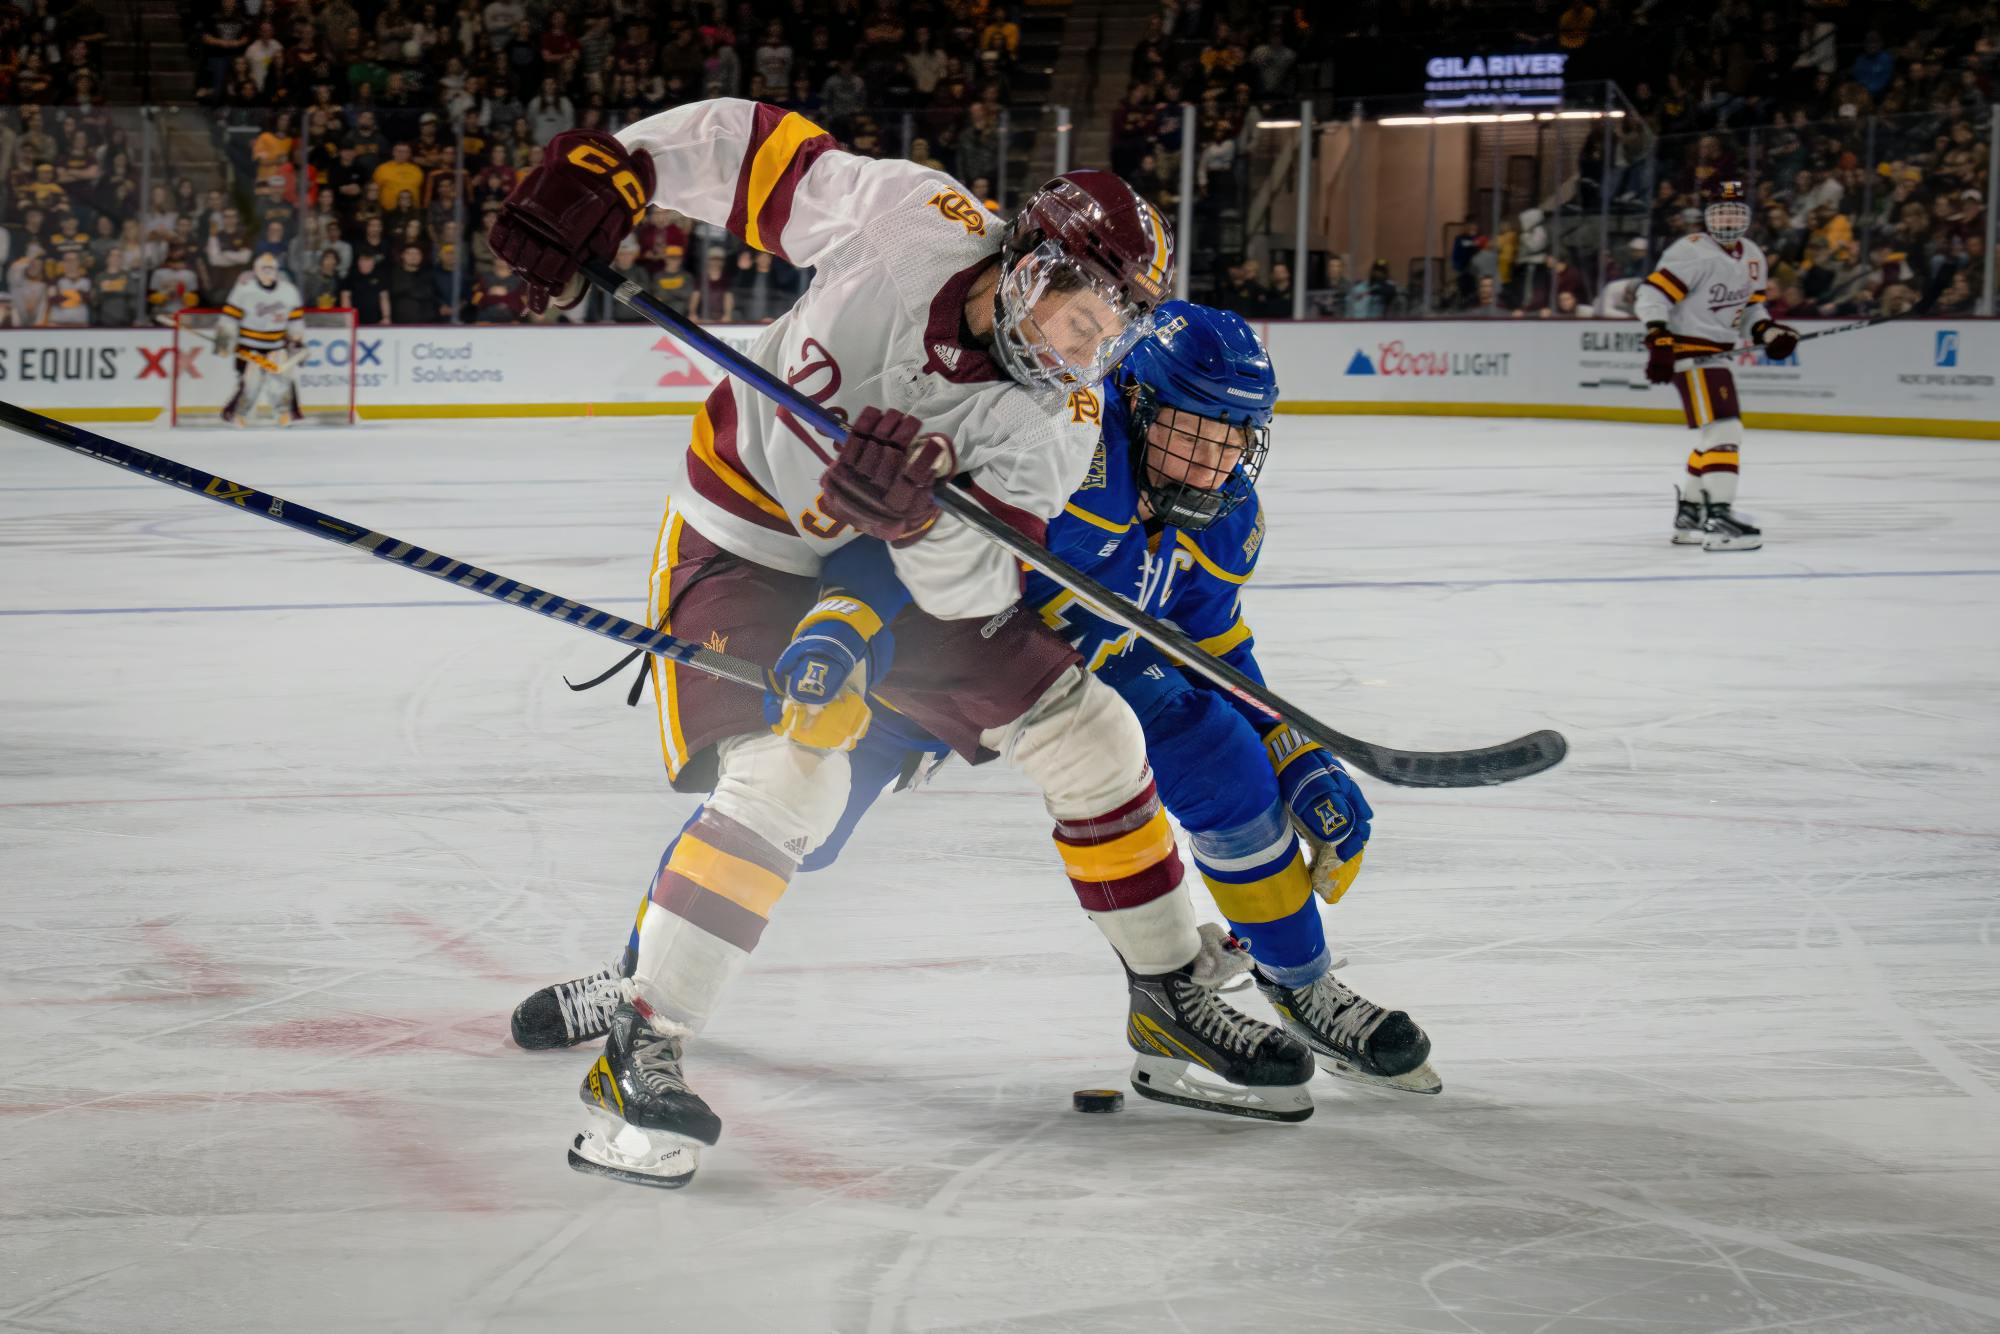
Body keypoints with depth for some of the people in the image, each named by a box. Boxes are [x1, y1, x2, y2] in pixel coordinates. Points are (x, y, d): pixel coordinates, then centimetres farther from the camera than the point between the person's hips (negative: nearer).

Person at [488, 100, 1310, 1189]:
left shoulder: (1055, 424, -17)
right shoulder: (904, 220, -25)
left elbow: (974, 592, -27)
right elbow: (754, 143, -11)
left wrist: (921, 515, -47)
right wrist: (604, 169, -17)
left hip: (904, 566, 5)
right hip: (743, 548, -5)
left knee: (1090, 738, 1)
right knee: (788, 780, -28)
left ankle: (1174, 999, 21)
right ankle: (638, 1056, -20)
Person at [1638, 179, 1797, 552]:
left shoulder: (1752, 258, 10)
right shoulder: (1693, 252, -17)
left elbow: (1750, 306, 20)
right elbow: (1652, 294, -21)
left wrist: (1769, 331, 1)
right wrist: (1658, 341, -29)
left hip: (1717, 352, 10)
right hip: (1688, 350, -10)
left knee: (1714, 434, 20)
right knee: (1723, 431, -18)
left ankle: (1689, 514, 32)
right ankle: (1718, 518, -22)